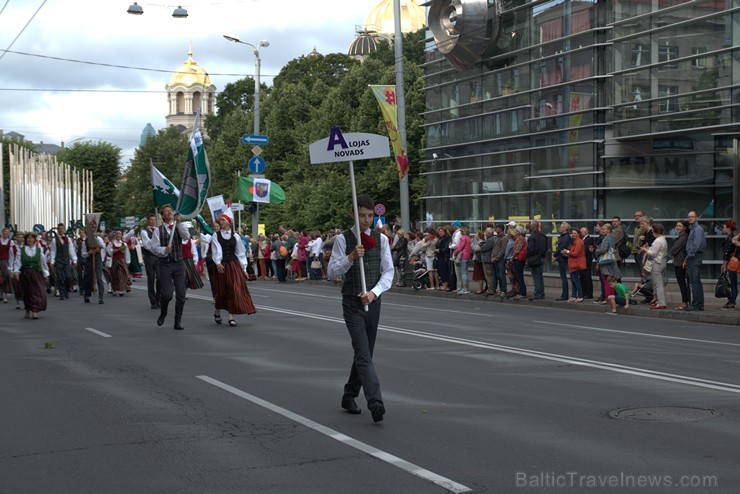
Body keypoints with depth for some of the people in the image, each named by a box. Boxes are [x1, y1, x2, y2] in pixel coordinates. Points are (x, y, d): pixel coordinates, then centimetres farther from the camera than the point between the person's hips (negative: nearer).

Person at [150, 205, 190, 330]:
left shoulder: (179, 227, 8)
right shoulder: (158, 231, 3)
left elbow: (187, 237, -12)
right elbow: (154, 247, -4)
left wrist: (179, 222, -18)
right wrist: (164, 250, -23)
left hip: (179, 263, 2)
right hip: (165, 264, -2)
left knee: (181, 294, 0)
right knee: (167, 294, -10)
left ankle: (178, 321, 12)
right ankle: (163, 313, 21)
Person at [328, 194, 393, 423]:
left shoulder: (381, 239, 4)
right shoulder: (343, 239, -4)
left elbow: (388, 272, 1)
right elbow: (332, 272, -6)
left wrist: (374, 292, -15)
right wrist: (351, 257, -21)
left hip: (373, 302, 4)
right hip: (352, 303, -4)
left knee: (364, 353, 13)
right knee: (363, 353, -15)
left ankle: (349, 396, 30)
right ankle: (375, 402, -26)